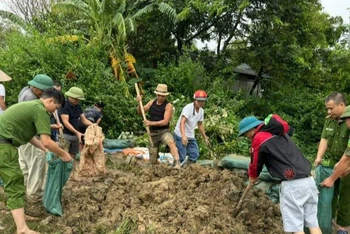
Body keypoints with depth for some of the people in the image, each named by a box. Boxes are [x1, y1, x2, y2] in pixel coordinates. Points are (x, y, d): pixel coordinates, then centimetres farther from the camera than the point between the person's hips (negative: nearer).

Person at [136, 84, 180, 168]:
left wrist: (151, 123, -25)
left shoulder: (168, 105, -10)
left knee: (171, 142, -39)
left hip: (164, 131, -4)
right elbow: (140, 112, 8)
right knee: (152, 161, 9)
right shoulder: (152, 102, 5)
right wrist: (139, 103, -10)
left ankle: (177, 163, -48)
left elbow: (165, 122, -18)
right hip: (153, 132, 4)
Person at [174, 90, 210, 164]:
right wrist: (183, 136, -47)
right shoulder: (188, 108, -22)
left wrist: (205, 137, 21)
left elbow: (200, 125, 18)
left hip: (191, 136, 8)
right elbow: (182, 122, -34)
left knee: (195, 155, 8)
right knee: (181, 156, -9)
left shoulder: (201, 111, 4)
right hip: (181, 135, -8)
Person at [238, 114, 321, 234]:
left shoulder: (259, 139, -4)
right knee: (313, 223, 14)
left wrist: (252, 177, 27)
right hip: (309, 180, 8)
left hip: (292, 184, -8)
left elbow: (255, 163, 7)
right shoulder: (279, 132, 18)